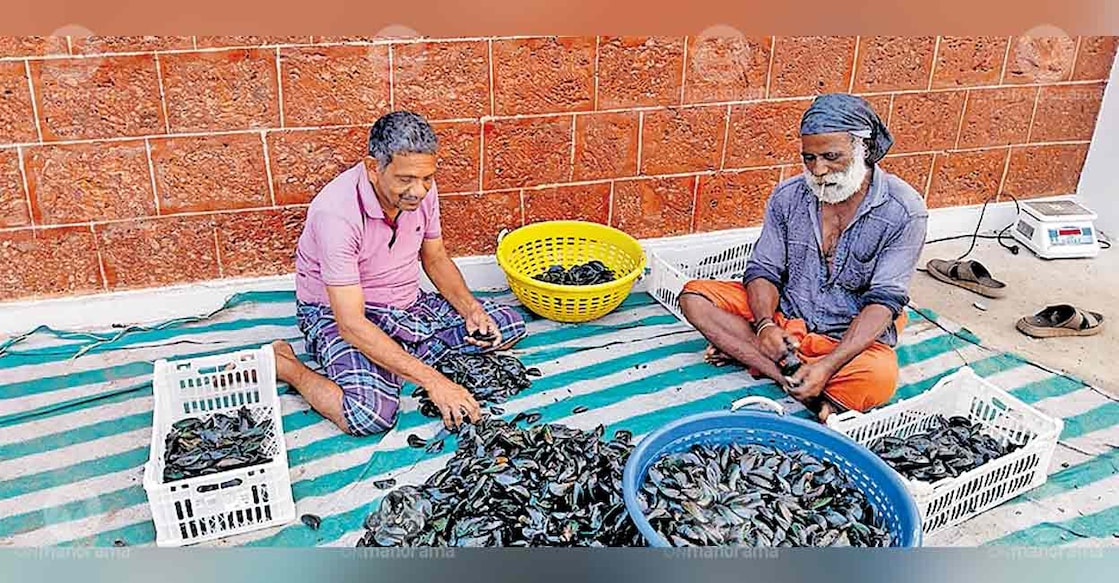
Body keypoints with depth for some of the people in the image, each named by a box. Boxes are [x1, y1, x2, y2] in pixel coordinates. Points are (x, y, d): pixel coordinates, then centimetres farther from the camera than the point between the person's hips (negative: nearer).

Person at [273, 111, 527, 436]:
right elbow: (351, 324, -33)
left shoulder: (422, 189, -10)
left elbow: (435, 258, 9)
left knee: (509, 325, -2)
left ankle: (393, 361, -2)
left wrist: (471, 309, -10)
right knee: (371, 414, -33)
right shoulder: (337, 212, -31)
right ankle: (284, 365, -4)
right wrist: (433, 381, -36)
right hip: (338, 314, -7)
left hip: (408, 304, 7)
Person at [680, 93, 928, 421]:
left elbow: (885, 300, -18)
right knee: (694, 297, -17)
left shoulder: (904, 211, -14)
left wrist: (829, 364, -31)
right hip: (783, 315, 4)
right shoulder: (788, 196, -3)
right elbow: (764, 270, -2)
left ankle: (743, 350, -21)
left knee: (878, 380, -37)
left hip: (852, 334, -3)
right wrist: (765, 325, -25)